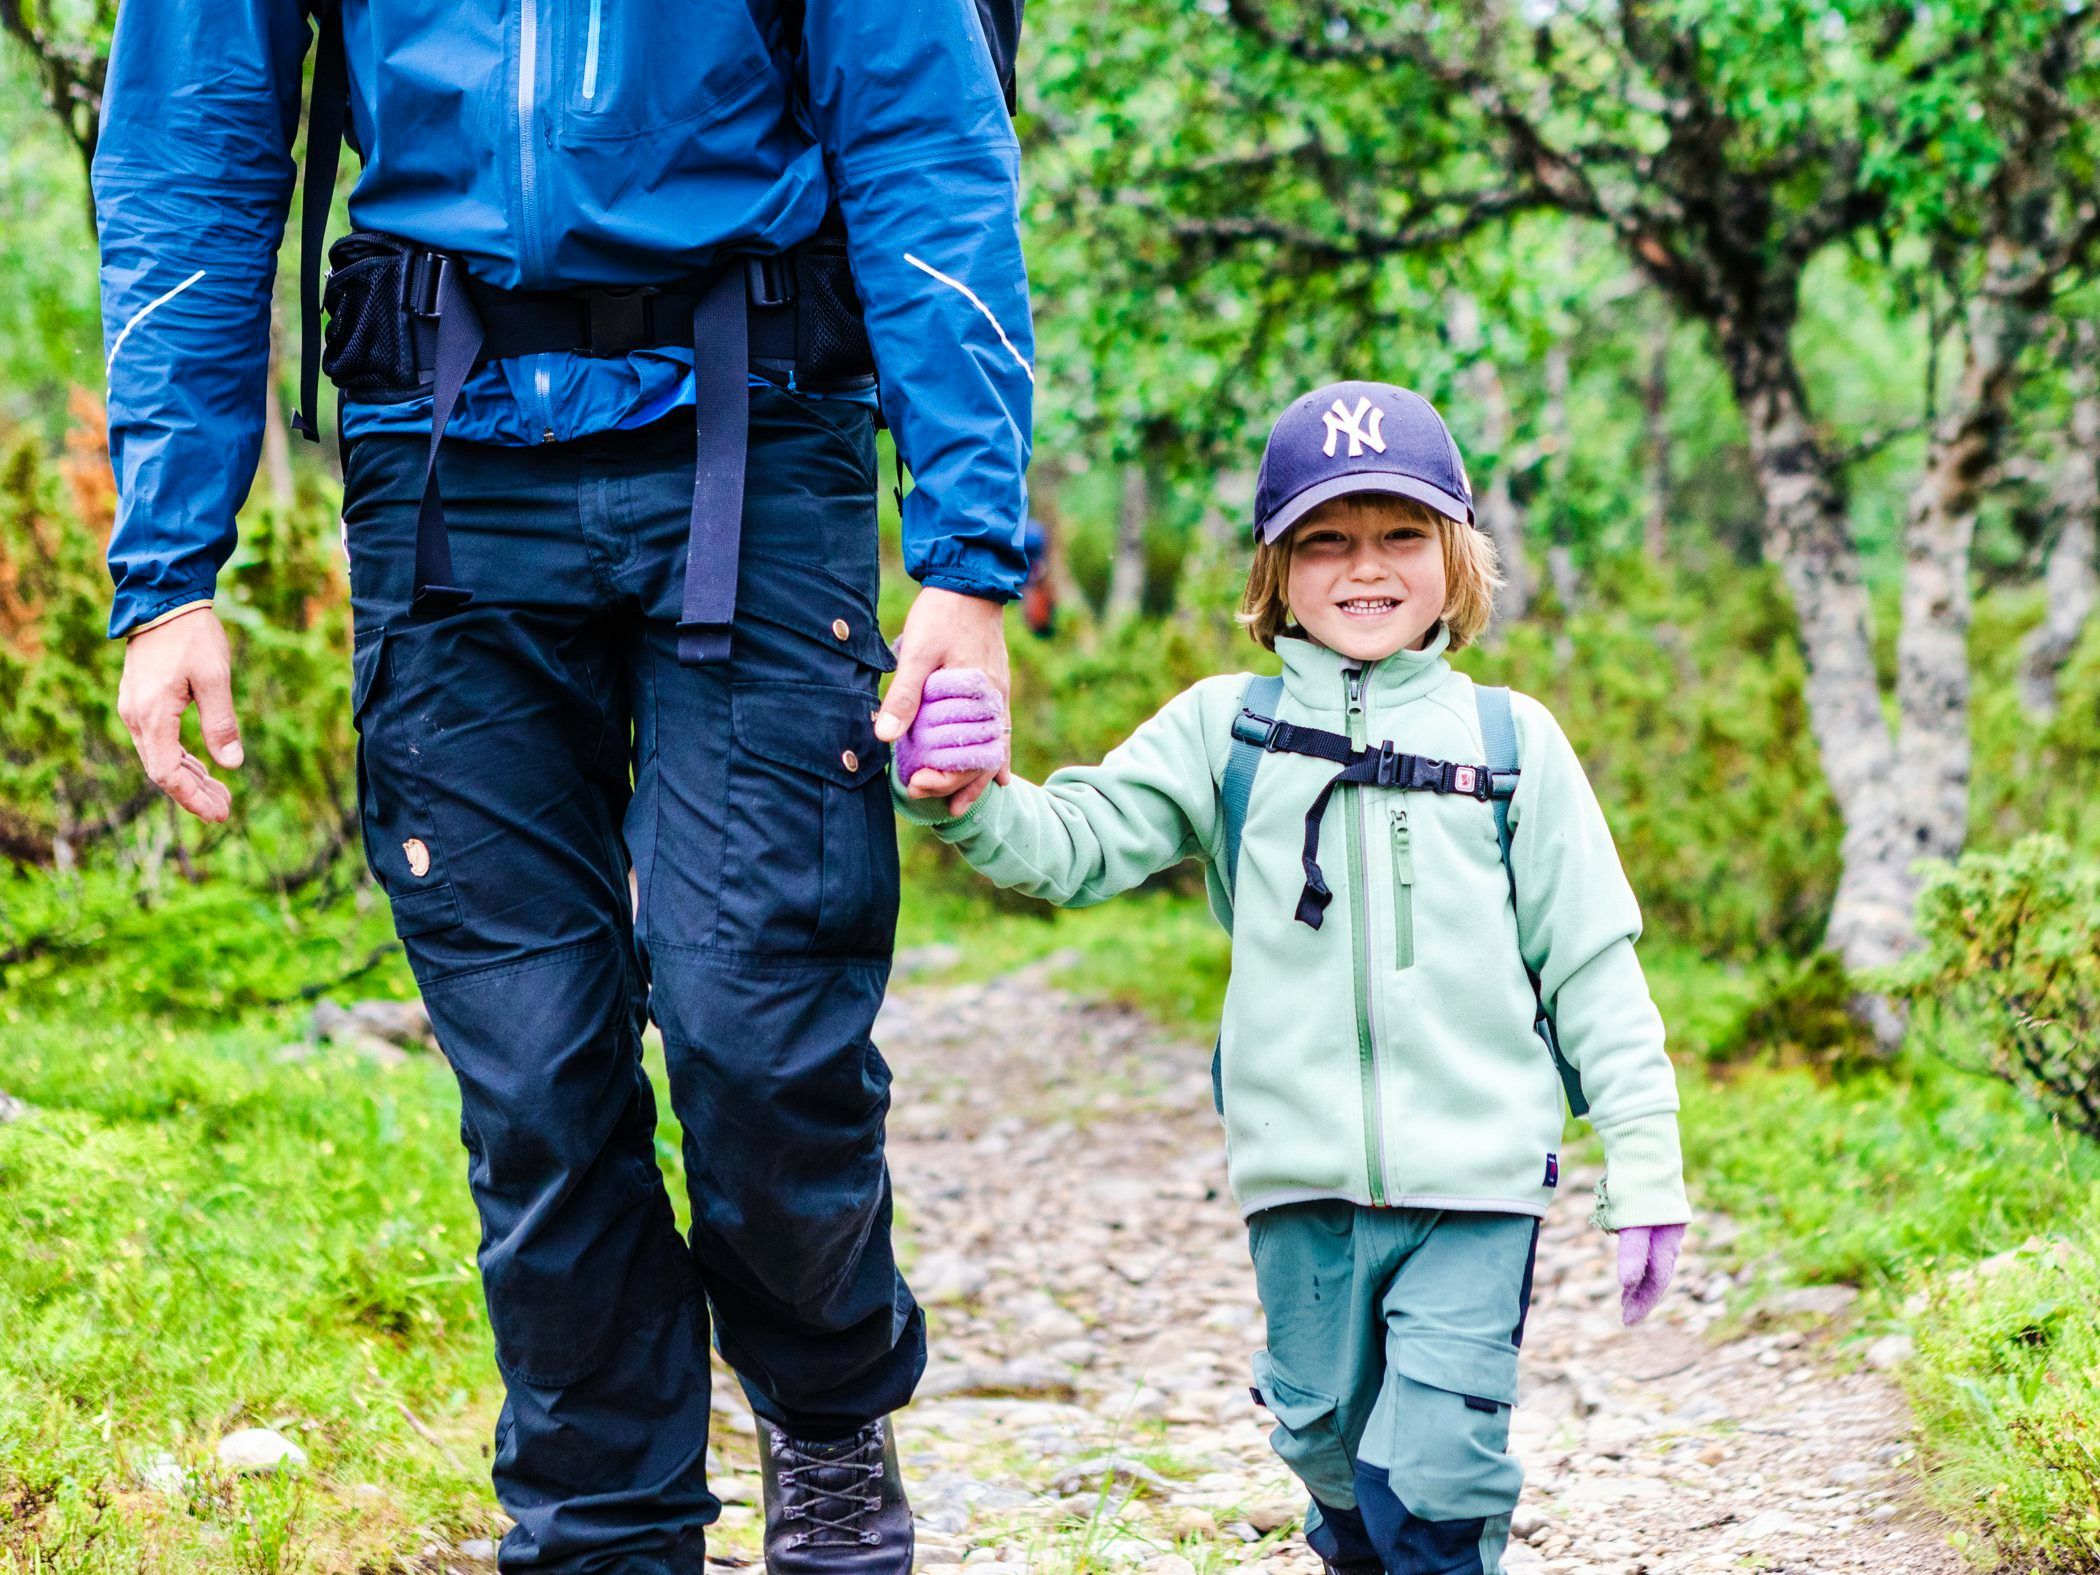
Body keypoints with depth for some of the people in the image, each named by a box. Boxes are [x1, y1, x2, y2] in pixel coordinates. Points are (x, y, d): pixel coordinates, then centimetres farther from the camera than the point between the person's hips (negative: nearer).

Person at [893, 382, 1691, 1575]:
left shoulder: (1509, 739, 4)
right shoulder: (1226, 731, 5)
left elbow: (1590, 963, 7)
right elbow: (1075, 843, -3)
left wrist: (1644, 1165, 5)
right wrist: (965, 800, -25)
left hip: (1477, 1178, -2)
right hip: (1302, 1179, 2)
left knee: (1436, 1467, -11)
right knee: (1331, 1453, 15)